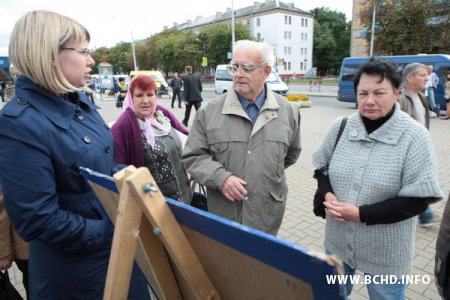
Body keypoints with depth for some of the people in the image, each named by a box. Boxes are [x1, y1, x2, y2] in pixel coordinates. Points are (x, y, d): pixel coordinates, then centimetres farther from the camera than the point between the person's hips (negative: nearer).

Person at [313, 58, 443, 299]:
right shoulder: (340, 126, -5)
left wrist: (361, 214, -23)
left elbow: (417, 199, -17)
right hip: (338, 240, 3)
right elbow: (321, 167, 6)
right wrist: (328, 194, -14)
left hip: (385, 252, -3)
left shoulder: (414, 136, -16)